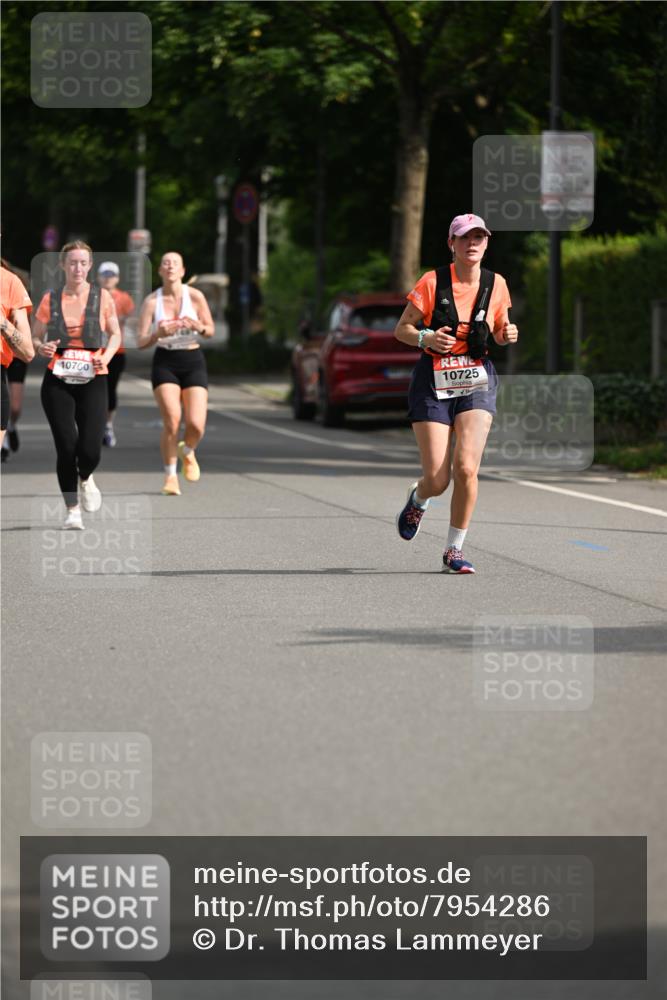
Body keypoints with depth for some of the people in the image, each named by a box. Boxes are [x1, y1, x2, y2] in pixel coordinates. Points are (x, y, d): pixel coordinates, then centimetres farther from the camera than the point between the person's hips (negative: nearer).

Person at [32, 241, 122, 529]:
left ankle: (85, 479, 26)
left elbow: (115, 334, 12)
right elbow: (35, 338, 10)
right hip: (57, 382, 0)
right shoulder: (50, 300, 3)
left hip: (92, 380, 0)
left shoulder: (102, 297, 2)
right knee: (66, 448, -7)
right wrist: (42, 348, -13)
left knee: (90, 450, -11)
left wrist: (107, 355, -7)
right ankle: (72, 510, 10)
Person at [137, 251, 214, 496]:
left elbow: (210, 330, 5)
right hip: (165, 363, -1)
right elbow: (141, 341, -5)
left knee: (196, 426, -10)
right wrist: (158, 333, -26)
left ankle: (187, 451, 26)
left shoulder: (195, 296, -5)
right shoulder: (151, 301, -4)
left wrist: (198, 326, -18)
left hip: (193, 361, 1)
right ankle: (170, 476, 3)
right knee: (171, 422, -16)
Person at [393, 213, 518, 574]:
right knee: (437, 481, -5)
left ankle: (454, 549, 0)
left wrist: (508, 335, -7)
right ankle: (418, 498, 35)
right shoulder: (432, 283, -7)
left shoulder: (496, 285, 3)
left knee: (466, 468, -17)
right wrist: (426, 337, -21)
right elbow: (401, 330, -1)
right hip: (433, 383, -2)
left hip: (477, 384, 2)